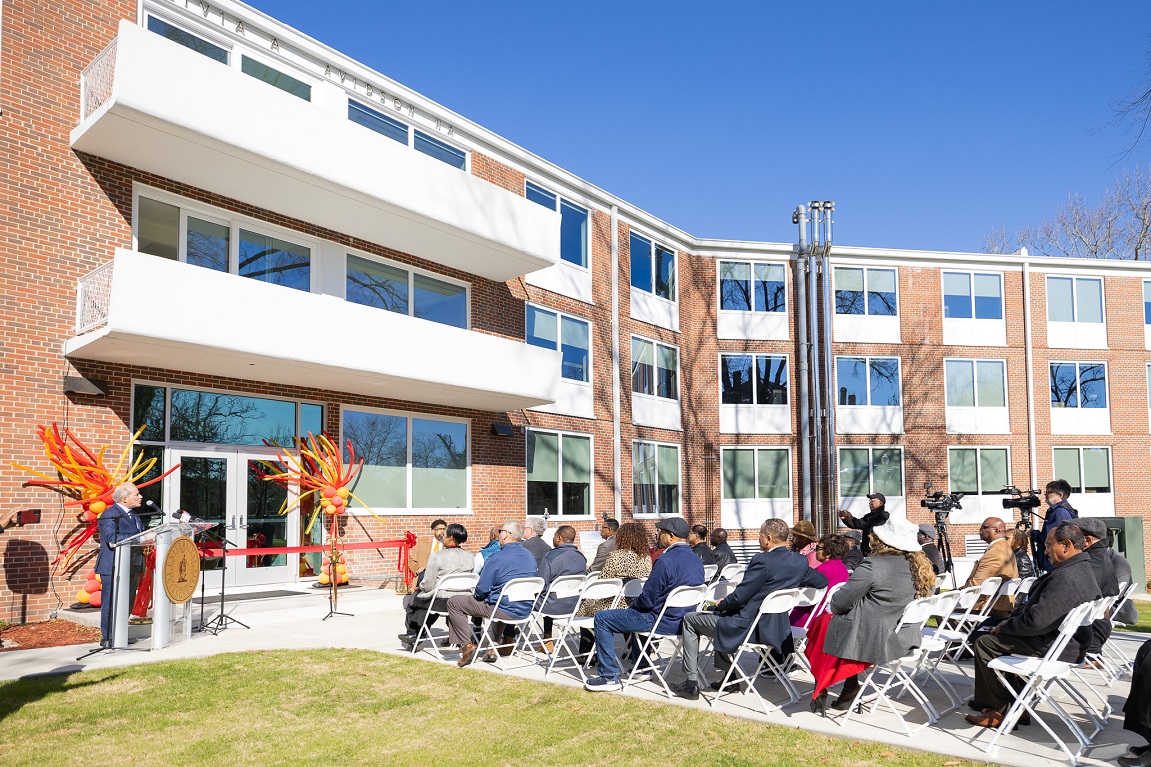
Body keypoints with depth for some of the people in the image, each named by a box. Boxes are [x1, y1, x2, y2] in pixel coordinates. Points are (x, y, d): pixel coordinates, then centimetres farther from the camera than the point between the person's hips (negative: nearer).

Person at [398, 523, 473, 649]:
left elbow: (428, 586, -15)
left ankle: (412, 634, 39)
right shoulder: (470, 557, -1)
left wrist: (419, 586, 10)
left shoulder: (436, 556, -16)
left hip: (441, 602, -5)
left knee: (410, 600, 24)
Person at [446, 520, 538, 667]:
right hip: (526, 610, 7)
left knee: (454, 603, 3)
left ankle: (467, 645, 1)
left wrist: (477, 595, 10)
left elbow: (482, 590, -15)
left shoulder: (497, 558, -17)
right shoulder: (530, 556, 5)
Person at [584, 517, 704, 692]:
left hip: (664, 622, -9)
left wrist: (631, 606, 2)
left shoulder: (666, 560, -22)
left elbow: (648, 598, -20)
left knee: (601, 618, 0)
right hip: (683, 621, 9)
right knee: (638, 613, 37)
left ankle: (609, 677, 0)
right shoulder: (697, 560, 6)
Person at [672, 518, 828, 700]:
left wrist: (721, 604, 0)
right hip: (777, 626, 9)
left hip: (747, 627, -8)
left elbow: (739, 597, -20)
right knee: (719, 613, 33)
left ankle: (692, 684, 10)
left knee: (690, 619, 10)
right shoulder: (800, 561, -1)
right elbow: (822, 581, 15)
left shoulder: (762, 560, -23)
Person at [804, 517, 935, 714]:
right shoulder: (921, 568, 0)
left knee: (822, 622, 20)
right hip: (903, 639, 7)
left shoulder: (872, 566, -20)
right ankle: (849, 688, 20)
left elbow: (839, 602, -17)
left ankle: (821, 689, 24)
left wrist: (834, 608, 8)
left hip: (871, 640, -7)